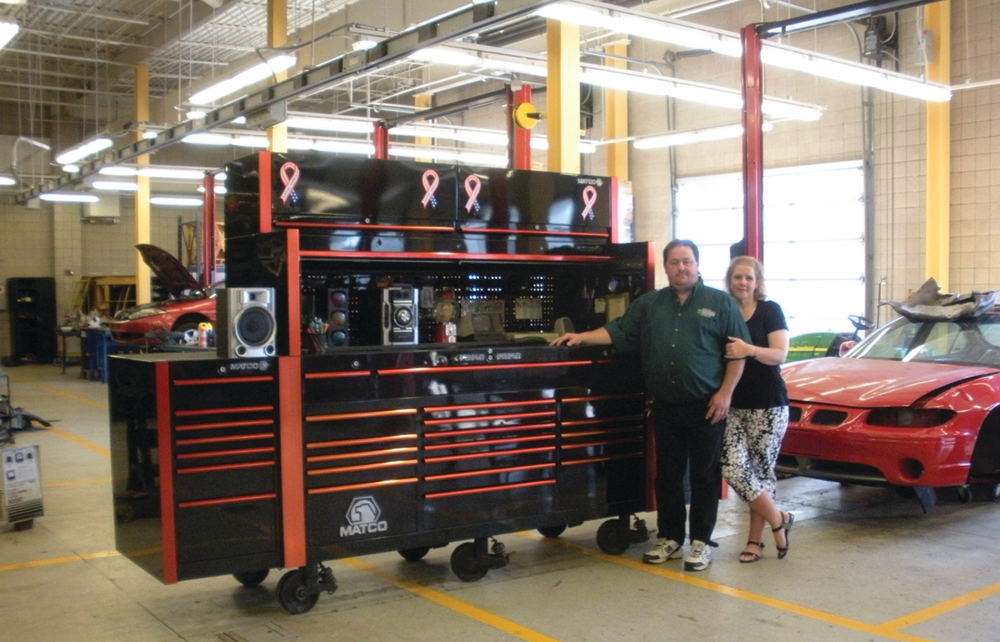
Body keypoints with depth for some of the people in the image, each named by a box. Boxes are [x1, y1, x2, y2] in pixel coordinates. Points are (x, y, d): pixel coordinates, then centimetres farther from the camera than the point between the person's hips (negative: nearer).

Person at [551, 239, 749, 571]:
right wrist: (581, 337, -4)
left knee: (704, 475, 3)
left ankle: (701, 542, 13)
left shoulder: (721, 303, 1)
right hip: (666, 407, 4)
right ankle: (669, 539, 21)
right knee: (667, 475, 10)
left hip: (706, 406, -4)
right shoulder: (649, 304, 12)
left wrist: (725, 393, -10)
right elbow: (619, 332, 10)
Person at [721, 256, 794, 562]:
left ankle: (755, 539, 16)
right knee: (733, 468, -10)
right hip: (734, 406, 3)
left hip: (768, 407, -3)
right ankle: (779, 521, 10)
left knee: (760, 471, 0)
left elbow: (780, 355, -11)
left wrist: (750, 350, -29)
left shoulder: (770, 310, -1)